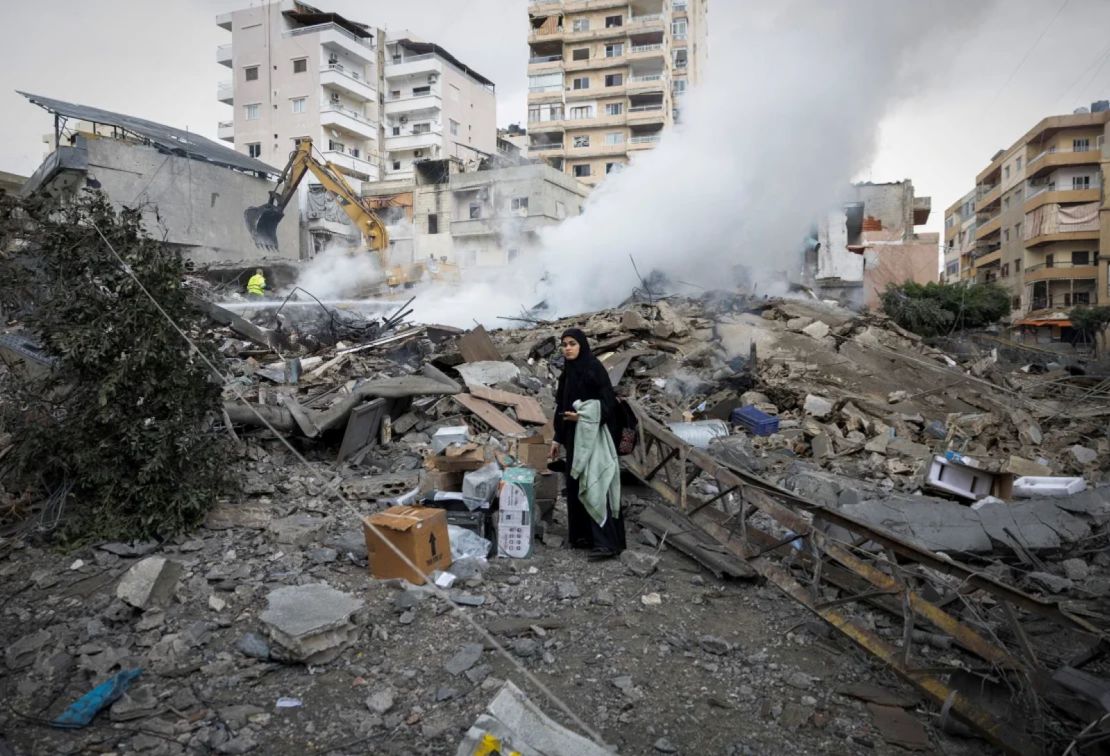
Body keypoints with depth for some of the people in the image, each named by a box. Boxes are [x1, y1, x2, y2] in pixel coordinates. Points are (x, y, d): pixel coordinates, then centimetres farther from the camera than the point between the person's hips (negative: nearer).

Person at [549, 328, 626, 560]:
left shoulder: (594, 368, -13)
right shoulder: (568, 372, 12)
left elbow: (608, 402, -17)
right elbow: (562, 407, 17)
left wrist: (584, 416, -30)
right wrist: (558, 438, 17)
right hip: (574, 436, 9)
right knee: (576, 486, 11)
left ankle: (608, 542, -9)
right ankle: (586, 535, 20)